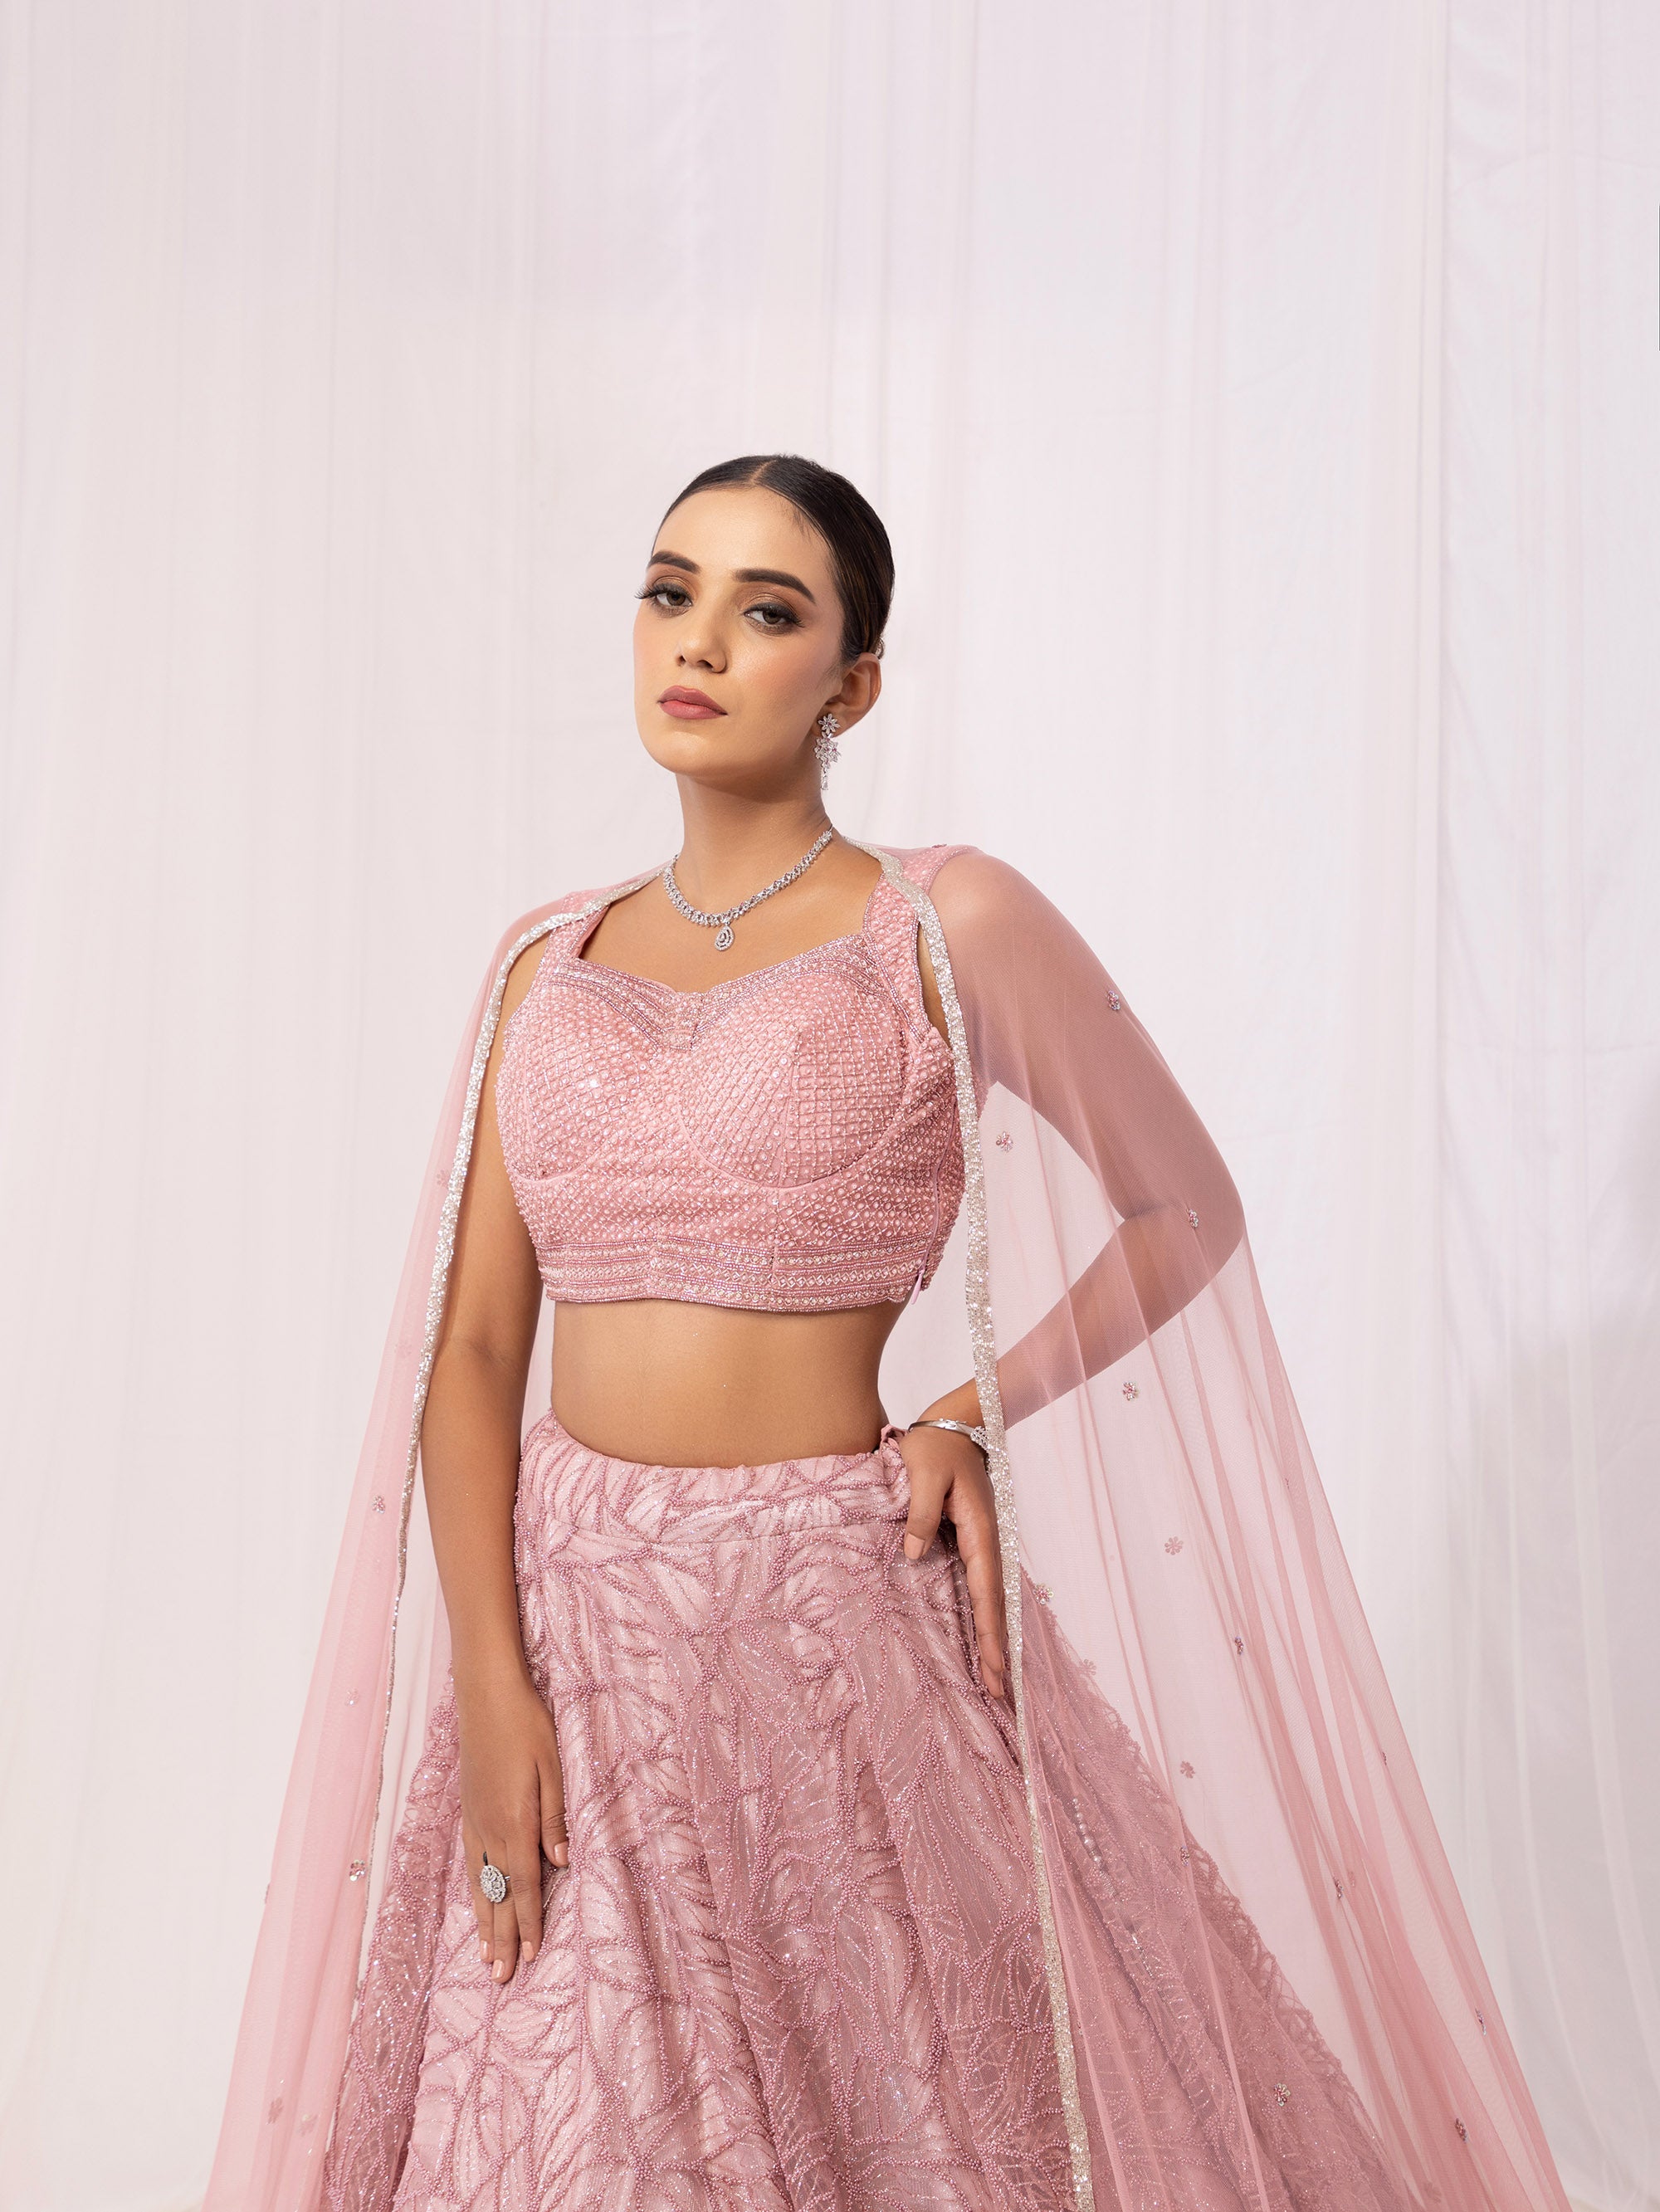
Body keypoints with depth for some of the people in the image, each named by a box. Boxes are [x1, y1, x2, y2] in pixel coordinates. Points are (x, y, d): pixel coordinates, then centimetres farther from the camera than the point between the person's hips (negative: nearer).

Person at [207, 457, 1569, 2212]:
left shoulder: (946, 930, -4)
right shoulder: (547, 962, 7)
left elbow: (1180, 1221, 4)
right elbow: (471, 1344, 3)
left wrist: (972, 1418, -8)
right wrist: (487, 1680, -7)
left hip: (830, 1611, -3)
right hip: (566, 1607, 4)